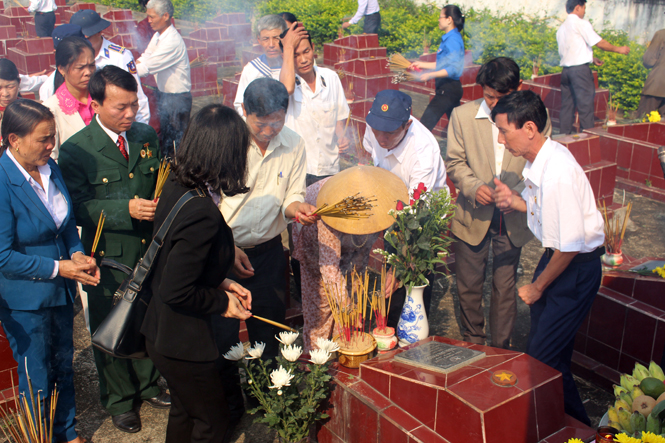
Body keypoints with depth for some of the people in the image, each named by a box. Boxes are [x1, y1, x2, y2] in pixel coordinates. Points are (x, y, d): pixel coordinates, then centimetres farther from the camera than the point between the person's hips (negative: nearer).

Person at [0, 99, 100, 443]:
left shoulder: (49, 167, -2)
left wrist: (77, 254, -6)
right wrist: (58, 268, -22)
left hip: (60, 289, 7)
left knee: (63, 366, 23)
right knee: (38, 378, 13)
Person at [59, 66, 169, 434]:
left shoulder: (147, 136, 1)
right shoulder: (75, 151, -14)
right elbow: (79, 208, -17)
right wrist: (127, 209, -29)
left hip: (151, 251, 4)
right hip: (109, 258, -4)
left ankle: (147, 385, 45)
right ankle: (119, 400, 37)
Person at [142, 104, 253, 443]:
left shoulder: (175, 186, -3)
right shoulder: (203, 213, -31)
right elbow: (176, 291, -29)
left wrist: (221, 283, 4)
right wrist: (222, 302, -13)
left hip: (161, 330, 9)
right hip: (182, 343, -9)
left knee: (185, 413, 29)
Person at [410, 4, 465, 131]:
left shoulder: (453, 40, -16)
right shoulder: (448, 38, 14)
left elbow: (454, 69, -23)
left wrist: (431, 75, -30)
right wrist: (422, 64, 25)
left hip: (448, 88, -10)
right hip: (447, 88, 10)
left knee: (426, 122, -11)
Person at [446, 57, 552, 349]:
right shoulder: (463, 115, -6)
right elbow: (454, 162, 0)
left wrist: (517, 193, -20)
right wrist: (474, 186, -19)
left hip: (512, 219, -1)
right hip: (473, 216, 1)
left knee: (505, 287, 10)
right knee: (469, 286, 13)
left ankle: (500, 350, 28)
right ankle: (472, 345, 35)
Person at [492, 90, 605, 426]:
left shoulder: (558, 173, -30)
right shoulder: (537, 160, -2)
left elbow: (570, 245, -26)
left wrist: (537, 287, -12)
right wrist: (514, 200, -6)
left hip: (577, 267, -9)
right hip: (556, 256, 9)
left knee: (544, 358, -2)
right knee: (538, 344, 18)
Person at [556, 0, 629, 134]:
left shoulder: (561, 28, 15)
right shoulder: (581, 23, -7)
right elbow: (600, 43, -6)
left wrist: (591, 58, 25)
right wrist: (618, 49, 7)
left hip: (565, 70, 7)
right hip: (580, 69, -7)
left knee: (566, 106, 9)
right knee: (585, 106, -3)